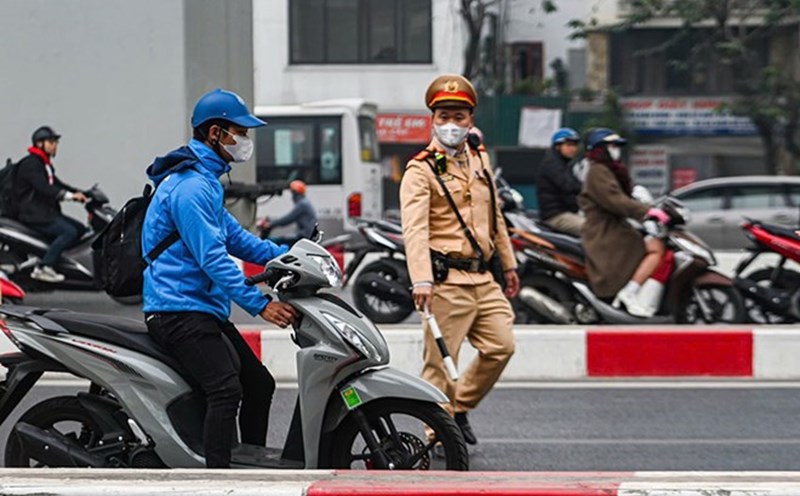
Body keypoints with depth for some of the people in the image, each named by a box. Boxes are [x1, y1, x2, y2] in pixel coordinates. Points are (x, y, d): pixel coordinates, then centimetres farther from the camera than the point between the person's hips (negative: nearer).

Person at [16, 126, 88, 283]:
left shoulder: (45, 164, 21)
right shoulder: (30, 164, -12)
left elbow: (57, 185, 22)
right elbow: (43, 188, -25)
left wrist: (81, 194, 7)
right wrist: (70, 196, -32)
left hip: (48, 212, 10)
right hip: (35, 215, -10)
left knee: (81, 229, 6)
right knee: (69, 232, -25)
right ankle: (43, 268, -28)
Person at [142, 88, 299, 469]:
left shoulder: (205, 180, 19)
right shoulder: (191, 186, -16)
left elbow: (233, 237, 26)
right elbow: (212, 257, -23)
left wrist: (287, 255, 13)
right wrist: (259, 304, -25)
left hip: (205, 309, 11)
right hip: (180, 309, -11)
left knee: (260, 384, 14)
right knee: (226, 389, -26)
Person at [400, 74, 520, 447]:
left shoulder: (479, 159, 16)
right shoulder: (421, 170, -8)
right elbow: (415, 229, -20)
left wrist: (508, 263, 28)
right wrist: (421, 280, -32)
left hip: (482, 277, 7)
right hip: (447, 279, -7)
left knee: (501, 345, 3)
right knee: (440, 358, -5)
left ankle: (459, 407, 21)